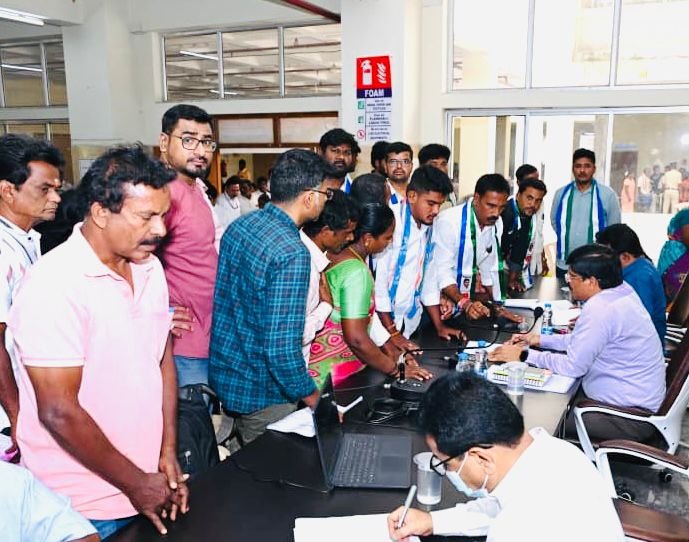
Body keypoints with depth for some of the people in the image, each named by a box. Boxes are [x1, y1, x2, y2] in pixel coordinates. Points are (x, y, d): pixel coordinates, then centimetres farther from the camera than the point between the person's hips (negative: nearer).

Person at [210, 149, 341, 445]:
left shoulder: (239, 225, -2)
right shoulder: (292, 254, -27)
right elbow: (281, 347, -28)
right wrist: (309, 394, -14)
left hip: (223, 373, 8)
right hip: (261, 393, -8)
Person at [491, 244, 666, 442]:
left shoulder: (600, 309, -26)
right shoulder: (621, 289, 3)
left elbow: (573, 366, -22)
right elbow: (585, 340, 14)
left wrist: (524, 355, -13)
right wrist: (539, 340, 11)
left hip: (629, 416, -9)